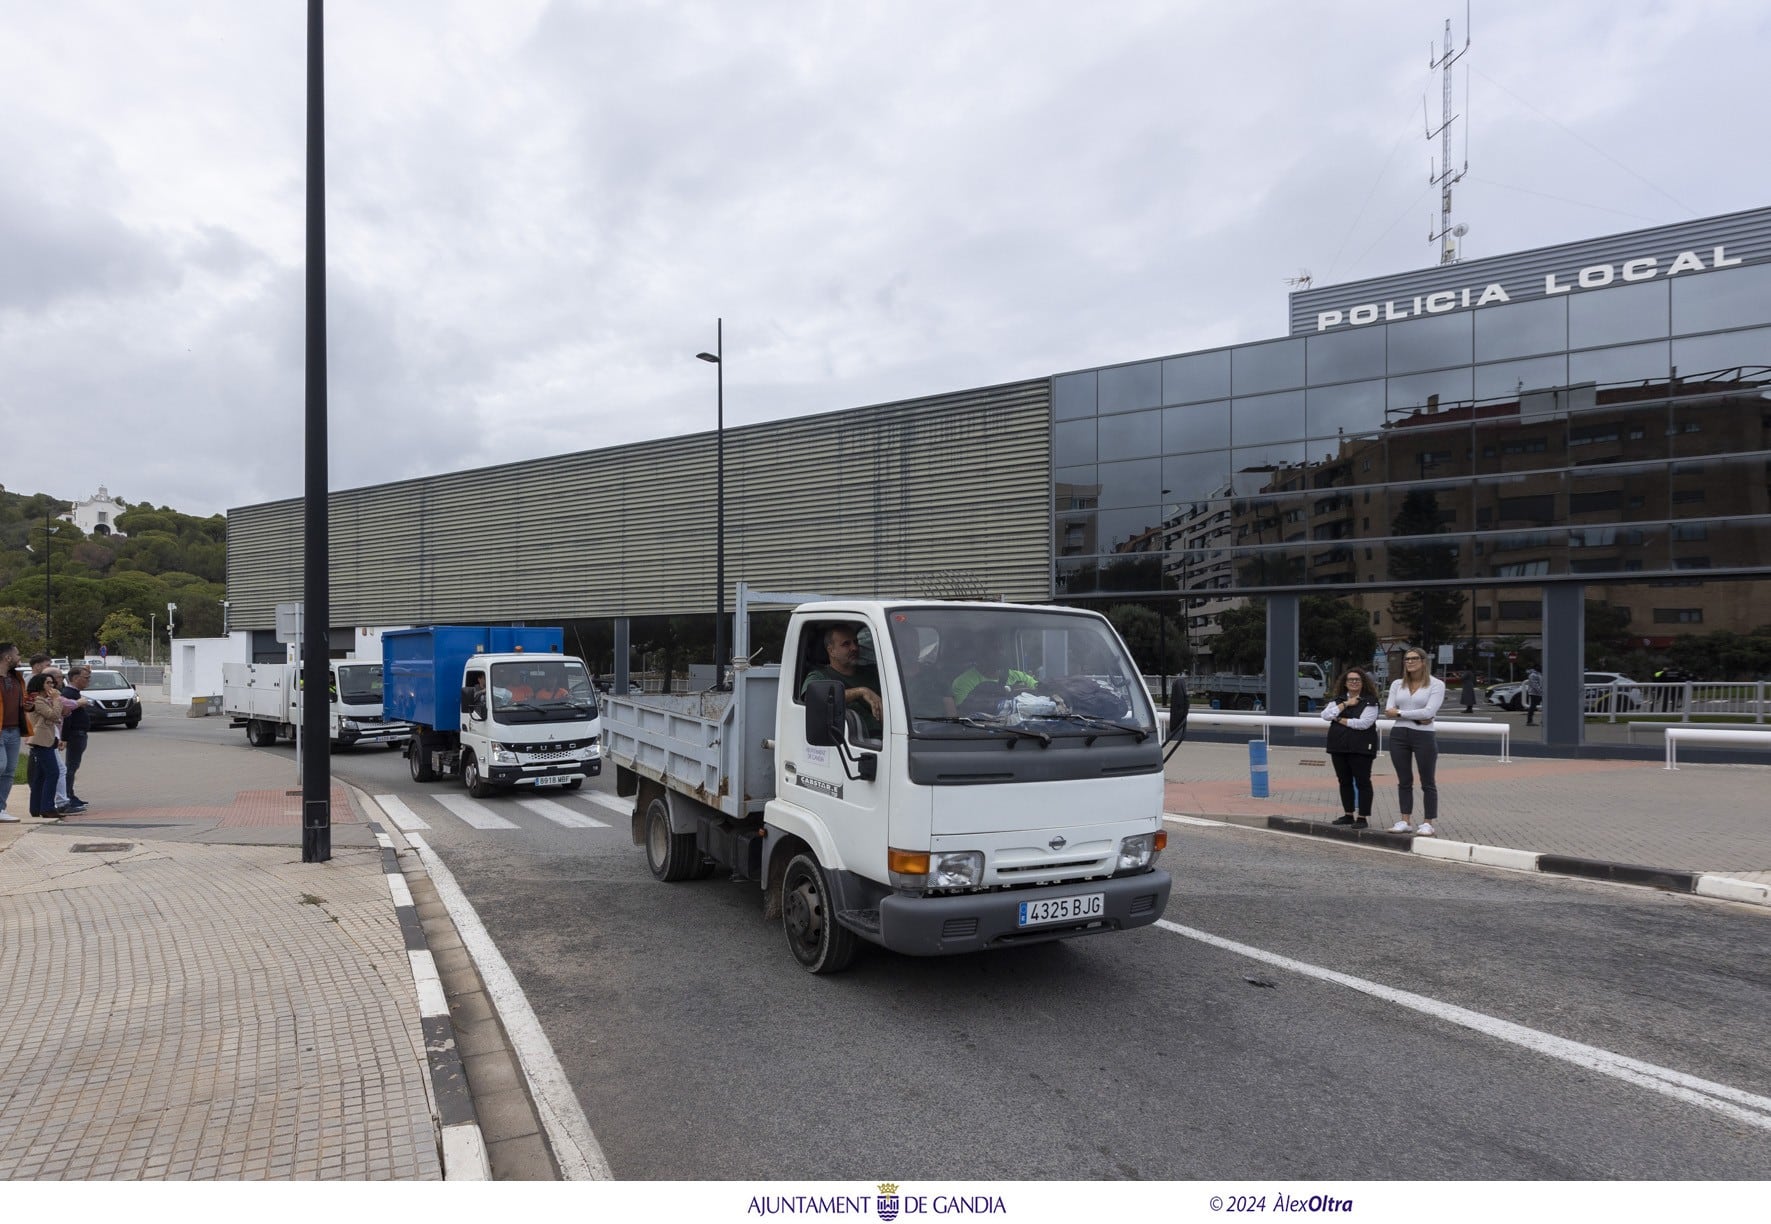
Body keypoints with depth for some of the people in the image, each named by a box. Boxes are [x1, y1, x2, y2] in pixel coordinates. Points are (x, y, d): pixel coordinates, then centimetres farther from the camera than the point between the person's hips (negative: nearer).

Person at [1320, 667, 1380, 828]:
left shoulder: (1370, 701, -4)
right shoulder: (1337, 699, 11)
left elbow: (1363, 723, -17)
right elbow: (1325, 715, -4)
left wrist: (1340, 720, -8)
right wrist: (1345, 704, -10)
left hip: (1360, 747, -5)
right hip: (1339, 746, 5)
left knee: (1362, 781, 0)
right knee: (1344, 781, 11)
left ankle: (1363, 817, 4)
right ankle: (1348, 815, 21)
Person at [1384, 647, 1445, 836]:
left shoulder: (1436, 684, -4)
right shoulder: (1397, 684, 9)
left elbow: (1429, 712, -16)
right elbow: (1389, 710, -2)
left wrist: (1400, 713, -10)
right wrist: (1416, 716, -13)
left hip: (1424, 736, -4)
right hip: (1399, 735, 4)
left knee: (1428, 782, 4)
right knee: (1404, 781, 9)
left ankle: (1427, 823, 8)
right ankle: (1404, 821, 14)